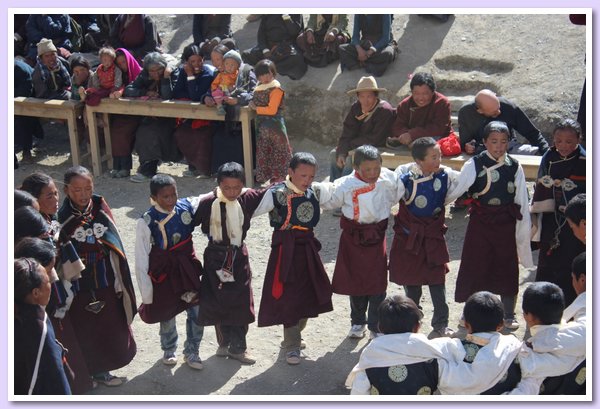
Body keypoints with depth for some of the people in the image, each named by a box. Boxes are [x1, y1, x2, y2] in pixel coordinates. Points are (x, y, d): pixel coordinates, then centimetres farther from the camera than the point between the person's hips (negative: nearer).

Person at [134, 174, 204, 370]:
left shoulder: (186, 206, -12)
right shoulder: (146, 222, -21)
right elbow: (141, 259, -14)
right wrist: (146, 294, -11)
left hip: (187, 268, 3)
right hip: (163, 272, -3)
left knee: (197, 312, 6)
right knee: (167, 314, 16)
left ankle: (191, 352, 31)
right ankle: (169, 351, 44)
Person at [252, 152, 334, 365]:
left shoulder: (312, 193, 6)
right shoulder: (277, 193, -13)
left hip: (307, 247, 7)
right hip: (286, 249, -6)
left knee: (308, 294, 13)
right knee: (289, 296, -2)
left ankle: (293, 337, 34)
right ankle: (292, 347, 11)